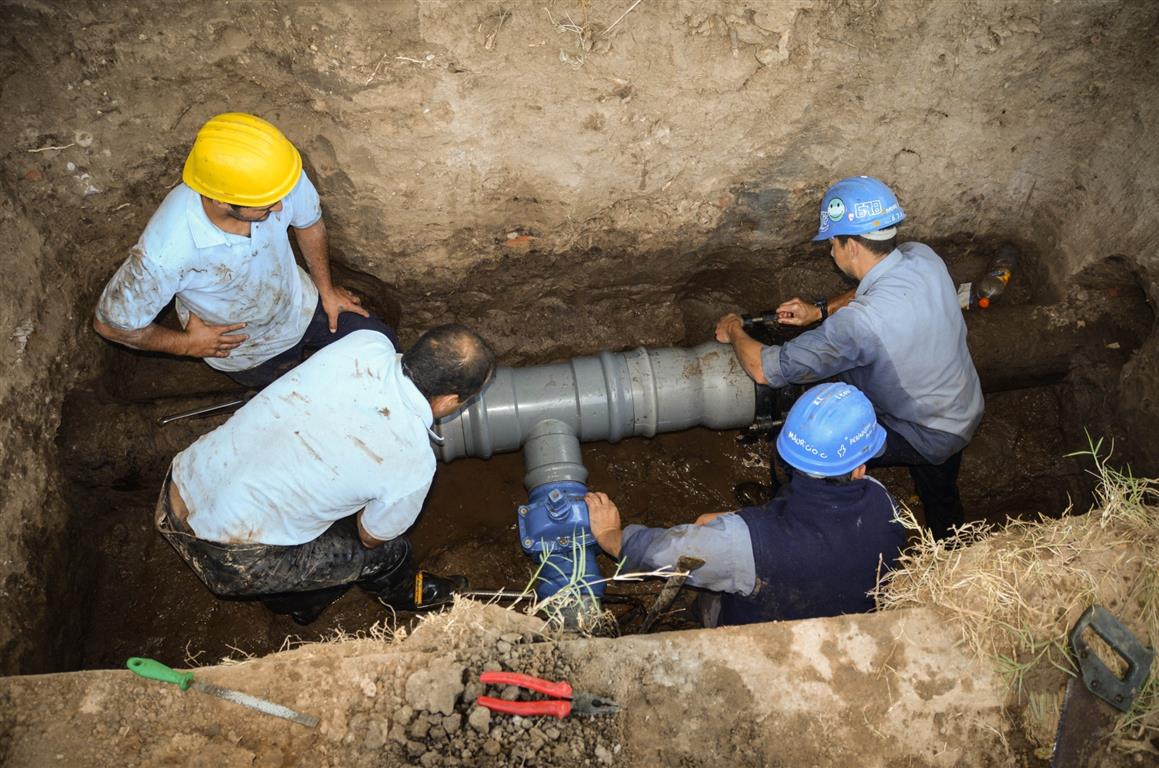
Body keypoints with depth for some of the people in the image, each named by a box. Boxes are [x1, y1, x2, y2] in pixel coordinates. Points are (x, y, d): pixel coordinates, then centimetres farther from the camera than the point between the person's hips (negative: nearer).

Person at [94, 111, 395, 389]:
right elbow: (110, 322, -23)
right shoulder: (166, 252, -43)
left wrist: (326, 289, 4)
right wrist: (187, 344, -13)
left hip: (301, 304, 3)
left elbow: (309, 222, -6)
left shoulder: (279, 176, -33)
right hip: (248, 350, -3)